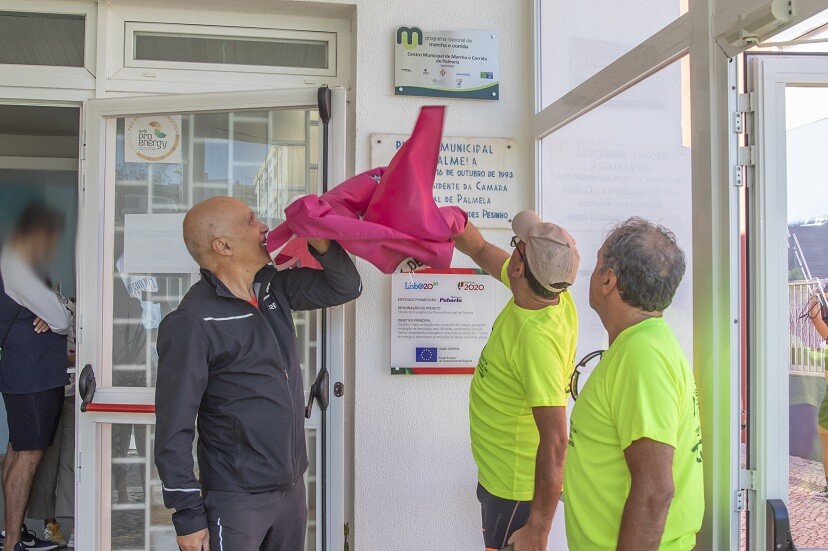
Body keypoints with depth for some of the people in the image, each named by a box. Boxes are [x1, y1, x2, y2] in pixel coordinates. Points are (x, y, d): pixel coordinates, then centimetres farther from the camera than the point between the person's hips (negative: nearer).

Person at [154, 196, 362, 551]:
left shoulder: (274, 287, 4)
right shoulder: (192, 322, -17)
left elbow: (346, 288, 12)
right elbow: (174, 428, -16)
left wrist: (321, 243, -7)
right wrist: (188, 515, -14)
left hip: (293, 487, 7)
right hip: (236, 501, -7)